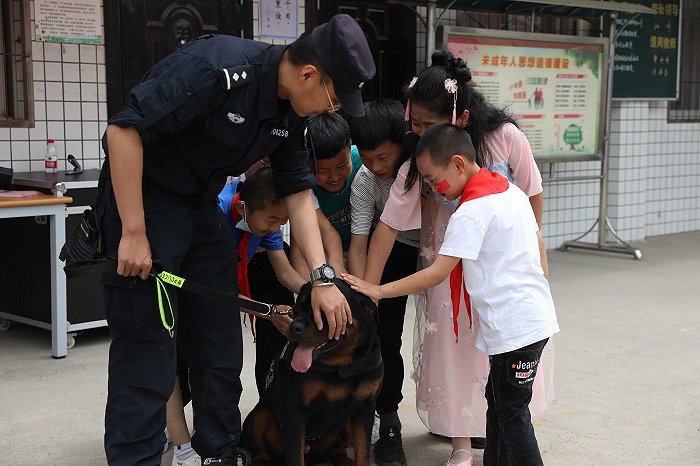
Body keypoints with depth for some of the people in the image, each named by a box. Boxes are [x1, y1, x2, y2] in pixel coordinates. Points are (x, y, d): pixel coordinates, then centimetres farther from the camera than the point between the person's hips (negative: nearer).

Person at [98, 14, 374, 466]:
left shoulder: (292, 112, -1)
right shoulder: (217, 67, -28)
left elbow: (298, 193, 4)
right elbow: (124, 129, -28)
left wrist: (323, 277, -4)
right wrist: (133, 233, -25)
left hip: (202, 204, 8)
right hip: (141, 195, -8)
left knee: (222, 340, 9)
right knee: (148, 346, -7)